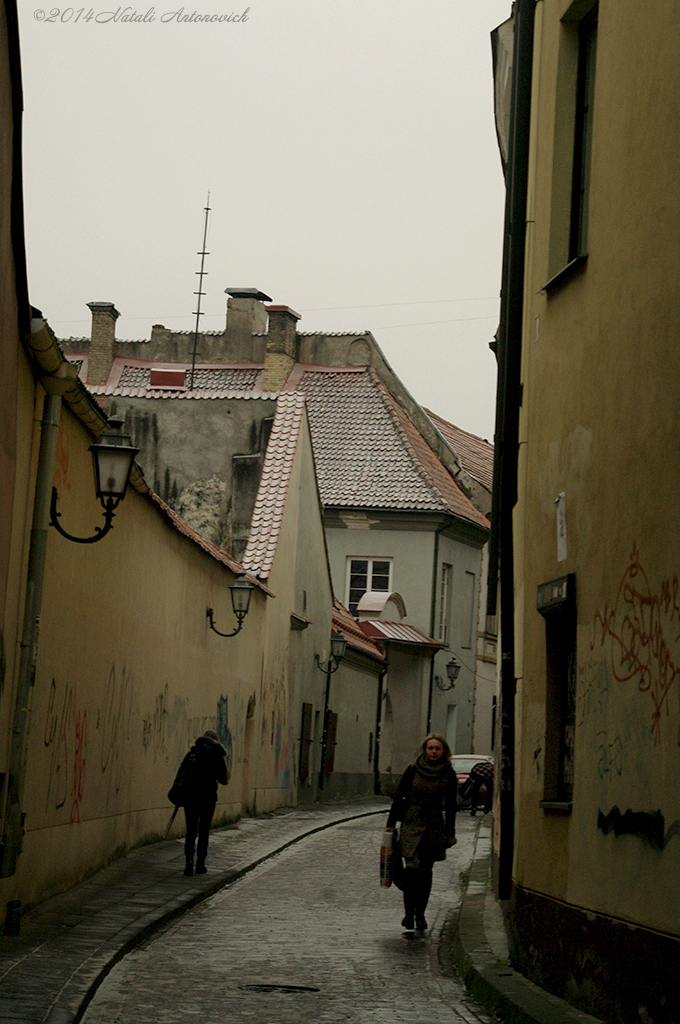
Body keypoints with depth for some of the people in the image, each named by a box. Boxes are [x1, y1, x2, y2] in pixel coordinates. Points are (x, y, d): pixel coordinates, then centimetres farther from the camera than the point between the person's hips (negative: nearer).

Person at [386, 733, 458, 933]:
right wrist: (391, 824, 2)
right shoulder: (413, 771, 0)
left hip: (434, 826, 1)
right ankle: (409, 913, -8)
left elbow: (450, 806, 9)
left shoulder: (448, 775, 3)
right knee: (412, 867, -13)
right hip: (411, 824, -1)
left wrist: (450, 833, 9)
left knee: (426, 871, 5)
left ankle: (420, 914, 14)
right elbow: (399, 796, 4)